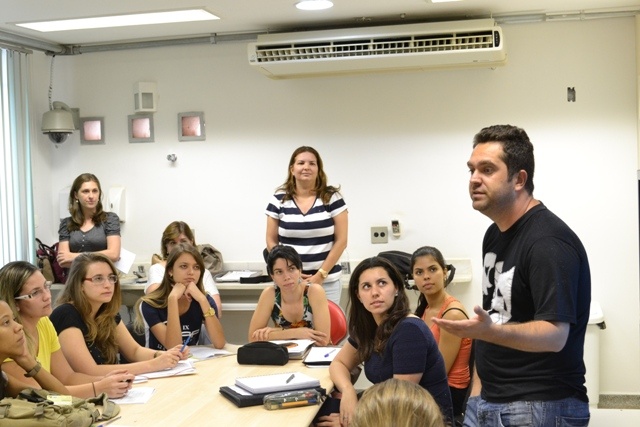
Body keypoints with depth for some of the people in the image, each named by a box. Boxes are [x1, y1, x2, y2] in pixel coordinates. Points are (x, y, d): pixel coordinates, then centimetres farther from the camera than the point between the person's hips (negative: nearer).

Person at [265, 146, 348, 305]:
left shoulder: (332, 197, 0)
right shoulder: (279, 199, 2)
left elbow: (341, 241, -2)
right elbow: (271, 242, 7)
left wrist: (320, 275, -8)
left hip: (327, 281, -1)